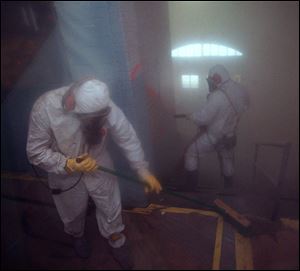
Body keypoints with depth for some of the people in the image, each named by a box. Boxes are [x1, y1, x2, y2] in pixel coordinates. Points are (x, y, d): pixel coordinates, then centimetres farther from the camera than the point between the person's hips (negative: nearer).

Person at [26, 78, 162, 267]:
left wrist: (143, 170, -16)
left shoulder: (104, 106, -28)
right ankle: (77, 235, 61)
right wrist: (69, 165, -33)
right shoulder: (45, 108, -31)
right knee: (73, 211, 24)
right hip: (65, 172, 0)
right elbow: (36, 152, -21)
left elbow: (128, 138, -17)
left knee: (111, 206, 18)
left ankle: (115, 237, 51)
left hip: (99, 165, 1)